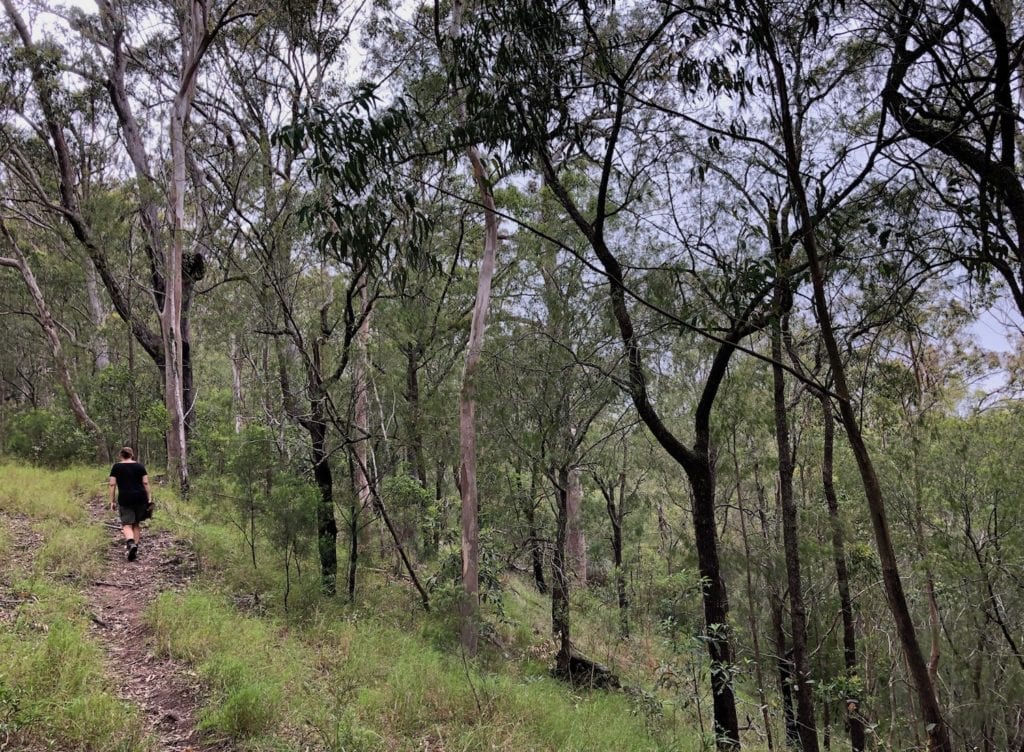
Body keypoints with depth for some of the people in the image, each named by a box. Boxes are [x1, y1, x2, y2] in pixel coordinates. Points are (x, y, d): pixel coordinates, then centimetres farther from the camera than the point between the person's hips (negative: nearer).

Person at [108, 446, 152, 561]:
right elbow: (146, 483, 2)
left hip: (124, 499, -2)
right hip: (140, 498, 2)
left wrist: (112, 501, 5)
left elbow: (112, 484, 0)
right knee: (136, 523, 15)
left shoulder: (116, 467, 5)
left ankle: (131, 543, -27)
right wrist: (149, 499, 5)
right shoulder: (140, 466, 8)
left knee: (127, 524, -2)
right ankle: (135, 546, 14)